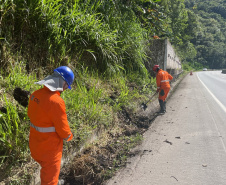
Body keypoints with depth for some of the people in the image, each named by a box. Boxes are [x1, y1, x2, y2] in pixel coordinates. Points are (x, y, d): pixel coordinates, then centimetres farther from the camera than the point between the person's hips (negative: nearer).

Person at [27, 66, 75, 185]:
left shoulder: (35, 94, -7)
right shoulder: (56, 101, -31)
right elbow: (63, 129, -22)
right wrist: (69, 136, -1)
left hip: (35, 145, 8)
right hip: (49, 149, -7)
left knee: (45, 168, 33)